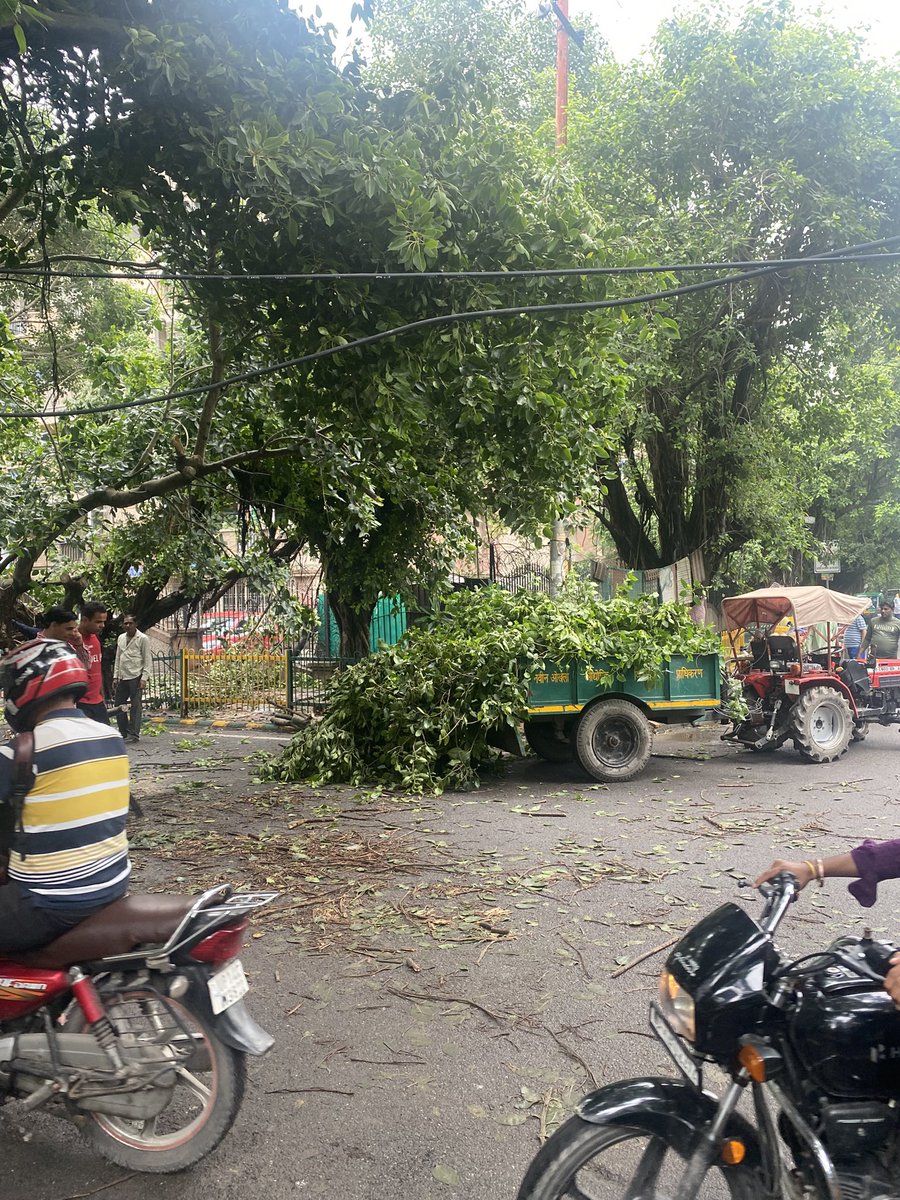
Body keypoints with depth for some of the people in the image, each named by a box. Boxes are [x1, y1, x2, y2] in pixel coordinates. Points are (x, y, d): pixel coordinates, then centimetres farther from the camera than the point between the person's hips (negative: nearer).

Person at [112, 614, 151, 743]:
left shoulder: (143, 639, -3)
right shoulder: (120, 638, 15)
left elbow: (147, 660, -6)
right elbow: (118, 658, 18)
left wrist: (144, 678, -13)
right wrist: (115, 676, 12)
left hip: (135, 677, -6)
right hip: (122, 677, 6)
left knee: (135, 706, -3)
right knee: (118, 704, 9)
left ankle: (134, 735, 3)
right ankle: (124, 733, 20)